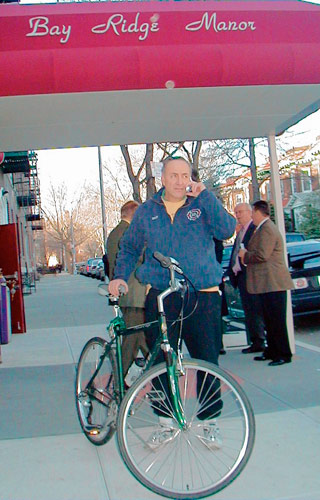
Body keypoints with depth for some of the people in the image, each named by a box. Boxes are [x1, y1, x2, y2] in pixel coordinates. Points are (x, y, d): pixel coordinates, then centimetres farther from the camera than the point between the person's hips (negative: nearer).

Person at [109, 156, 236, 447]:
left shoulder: (203, 205, 4)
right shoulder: (147, 211, 10)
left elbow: (227, 230, -13)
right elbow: (129, 248, 18)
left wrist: (204, 195, -13)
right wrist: (120, 276, 3)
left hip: (202, 297, -1)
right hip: (160, 298, 2)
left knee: (207, 361, 6)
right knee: (160, 362, 5)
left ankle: (210, 422, 25)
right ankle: (167, 422, 23)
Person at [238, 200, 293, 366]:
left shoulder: (267, 229, -16)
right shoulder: (263, 228, 19)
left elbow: (262, 255, -23)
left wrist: (245, 255, -8)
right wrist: (247, 255, 12)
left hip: (272, 283, -11)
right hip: (267, 284, 11)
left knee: (277, 321, -6)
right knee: (270, 320, 16)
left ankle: (284, 354, 0)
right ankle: (272, 351, 24)